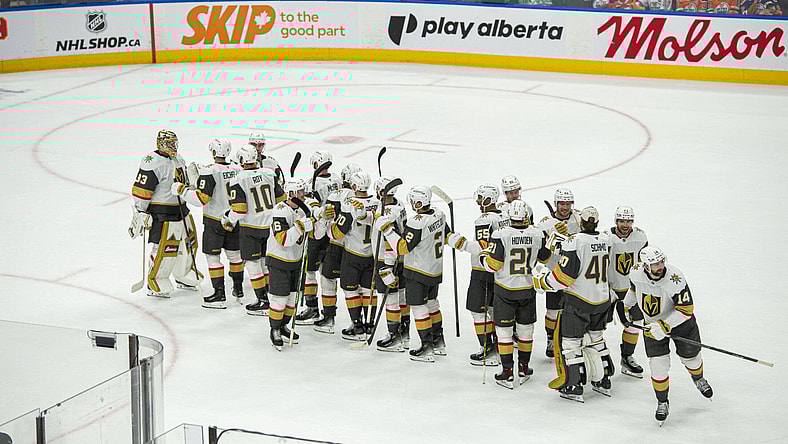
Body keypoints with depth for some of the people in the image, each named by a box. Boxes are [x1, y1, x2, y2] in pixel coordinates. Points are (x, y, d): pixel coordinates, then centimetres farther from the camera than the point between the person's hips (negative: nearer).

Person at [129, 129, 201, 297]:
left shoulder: (178, 160, 12)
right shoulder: (152, 162, -17)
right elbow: (141, 190, -18)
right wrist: (140, 214, -18)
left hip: (181, 211, 9)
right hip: (162, 216, -9)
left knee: (188, 243, 17)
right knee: (163, 250, -8)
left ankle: (184, 278, 36)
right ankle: (155, 286, 5)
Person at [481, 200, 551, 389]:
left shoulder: (500, 235, -18)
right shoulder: (537, 234, -8)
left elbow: (492, 265, -15)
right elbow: (545, 258, 9)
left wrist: (484, 253, 6)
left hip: (505, 291, -3)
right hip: (528, 289, 3)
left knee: (504, 330, 5)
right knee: (525, 328, 17)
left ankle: (508, 373, 5)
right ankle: (523, 369, 26)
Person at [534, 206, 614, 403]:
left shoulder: (574, 242, -19)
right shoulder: (605, 240, 2)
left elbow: (563, 276, -20)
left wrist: (541, 279, -3)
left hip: (579, 300, -7)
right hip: (602, 300, 7)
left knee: (569, 340, 4)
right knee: (595, 337, 23)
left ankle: (573, 387, 3)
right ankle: (603, 381, 27)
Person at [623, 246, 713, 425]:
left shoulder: (675, 279, -34)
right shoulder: (636, 273, -22)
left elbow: (686, 310, -30)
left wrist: (665, 326, -37)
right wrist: (625, 306, 12)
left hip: (680, 321, -2)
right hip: (652, 322, 2)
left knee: (690, 356, 14)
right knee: (658, 365, -7)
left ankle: (699, 380, 50)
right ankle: (662, 403, 15)